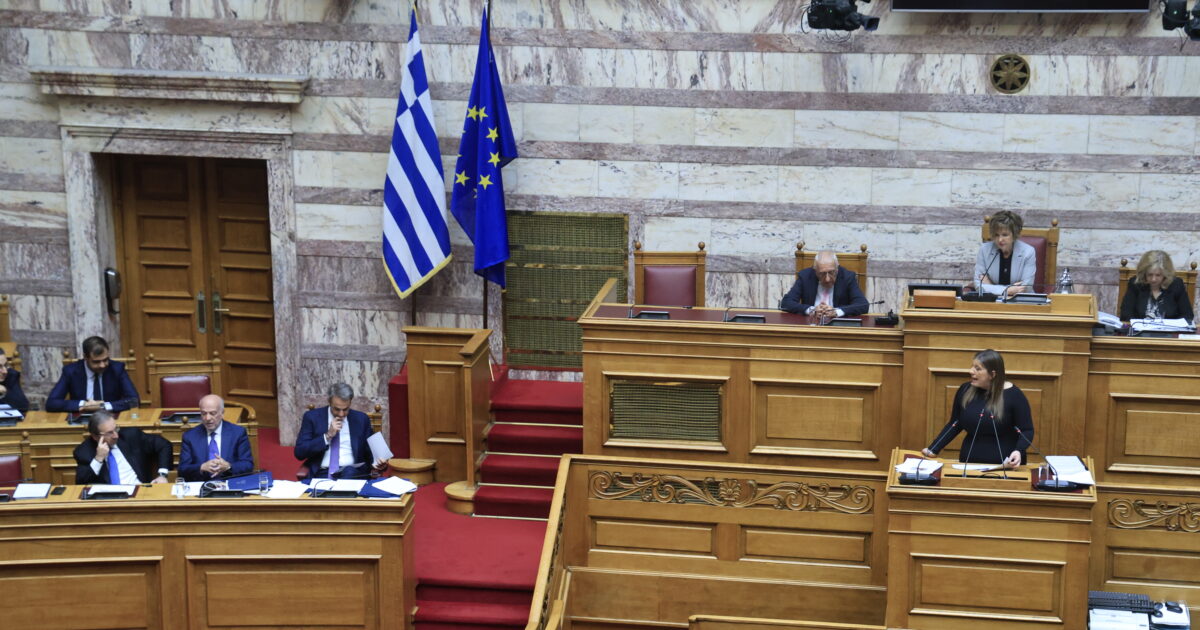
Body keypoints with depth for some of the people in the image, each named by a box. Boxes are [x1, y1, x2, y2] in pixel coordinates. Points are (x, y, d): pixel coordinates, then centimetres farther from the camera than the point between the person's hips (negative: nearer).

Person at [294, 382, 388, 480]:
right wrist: (328, 436, -9)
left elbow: (370, 452, 16)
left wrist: (375, 462, -7)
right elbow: (299, 453, -1)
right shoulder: (312, 417, 6)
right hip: (323, 473, -1)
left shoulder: (361, 419, 12)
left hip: (353, 472, 1)